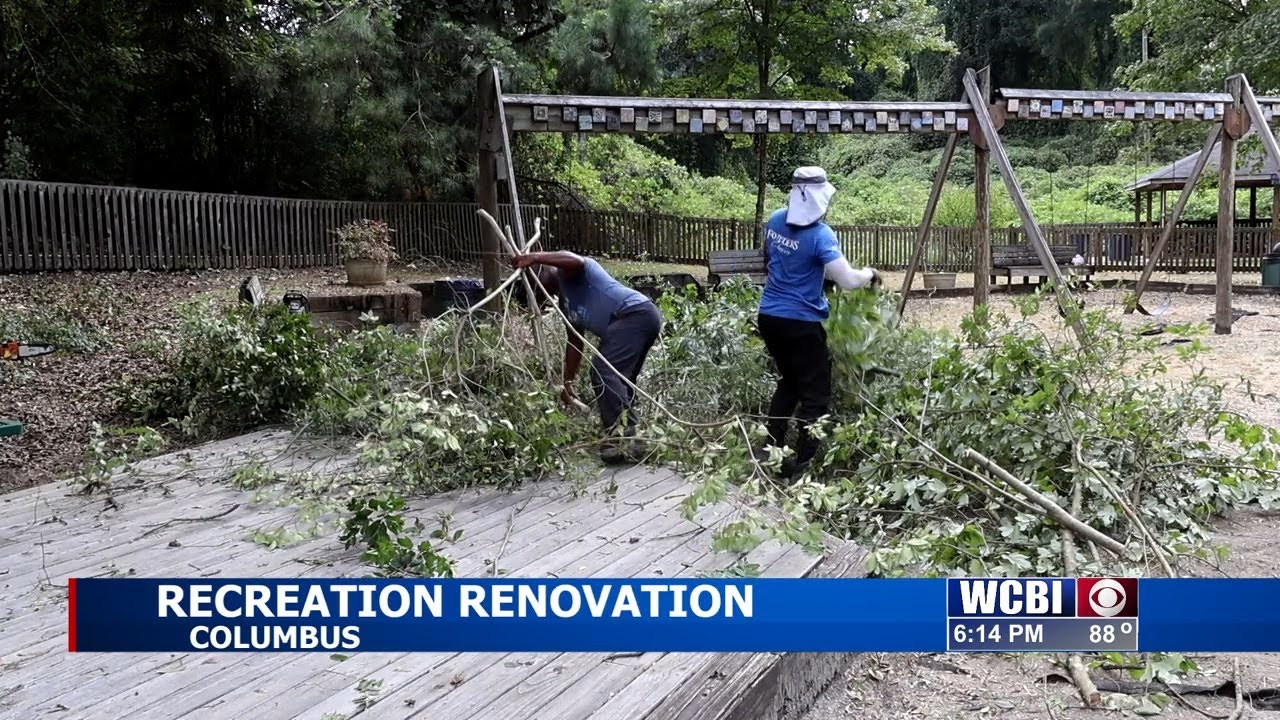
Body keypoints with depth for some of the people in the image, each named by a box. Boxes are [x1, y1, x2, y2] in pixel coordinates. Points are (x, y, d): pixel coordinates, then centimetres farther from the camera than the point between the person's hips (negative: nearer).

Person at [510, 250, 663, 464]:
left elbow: (578, 262, -25)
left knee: (604, 370, -19)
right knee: (617, 378, 13)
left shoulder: (566, 272, 2)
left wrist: (535, 258, -25)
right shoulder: (565, 300, 28)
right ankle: (625, 441, 14)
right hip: (641, 318, 11)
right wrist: (568, 382, 32)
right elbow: (575, 342, 32)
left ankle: (623, 438, -26)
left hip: (636, 313, -11)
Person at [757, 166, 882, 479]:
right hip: (801, 323, -8)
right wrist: (870, 275, -1)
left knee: (788, 383, 23)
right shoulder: (820, 235, -18)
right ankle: (802, 464, 0)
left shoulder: (775, 221, 4)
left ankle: (771, 453, 25)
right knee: (815, 395, 2)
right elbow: (848, 281, -21)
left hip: (769, 316, 8)